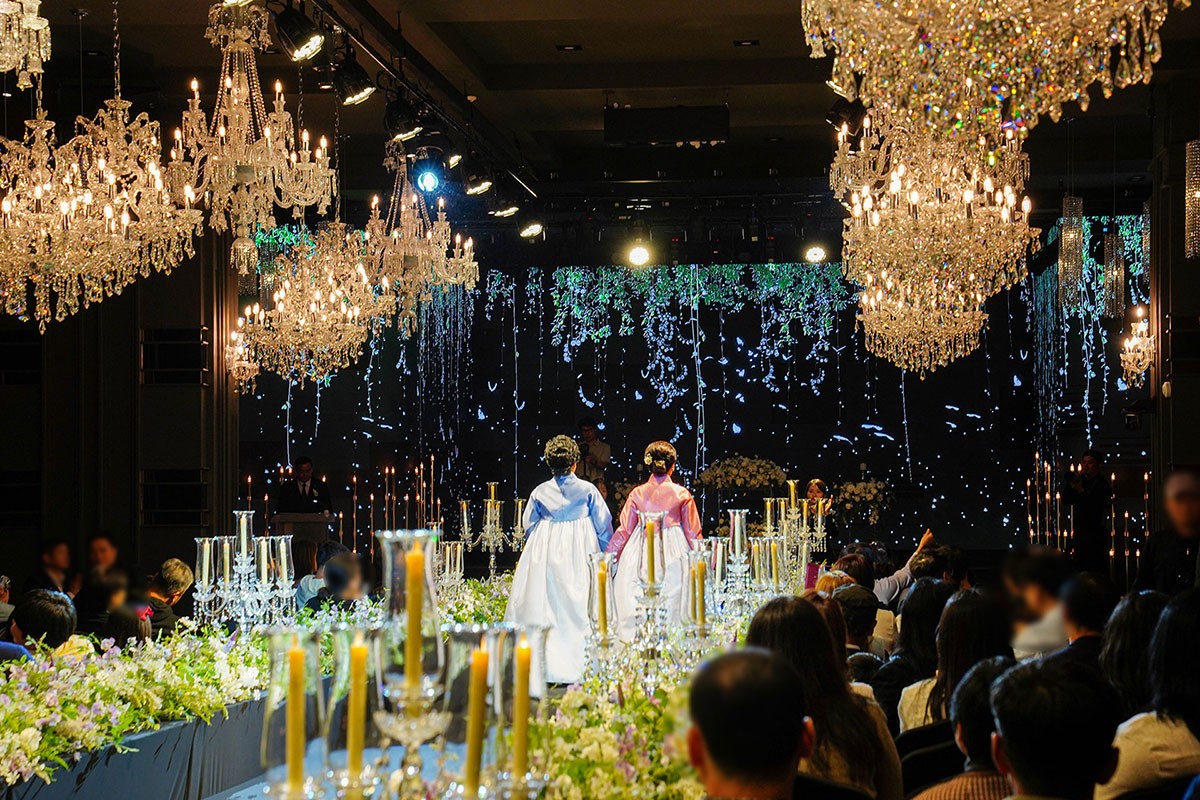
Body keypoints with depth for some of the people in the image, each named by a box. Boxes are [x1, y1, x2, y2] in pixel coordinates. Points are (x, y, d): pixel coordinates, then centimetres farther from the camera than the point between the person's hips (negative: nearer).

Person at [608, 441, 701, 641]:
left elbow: (624, 531, 4)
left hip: (640, 555, 1)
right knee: (672, 602, 1)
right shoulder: (682, 495, -2)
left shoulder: (637, 494, 0)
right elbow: (693, 533, 3)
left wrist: (608, 556, 14)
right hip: (673, 554, -1)